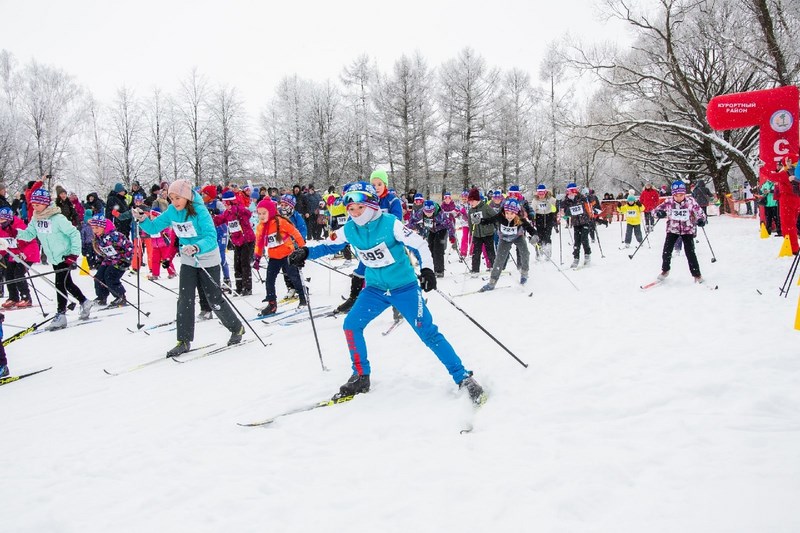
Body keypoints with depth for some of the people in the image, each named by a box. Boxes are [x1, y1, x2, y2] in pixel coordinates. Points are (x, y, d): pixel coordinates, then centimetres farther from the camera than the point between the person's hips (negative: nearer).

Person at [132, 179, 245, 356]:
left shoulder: (200, 211, -23)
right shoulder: (172, 212, -6)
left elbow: (211, 237, -32)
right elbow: (154, 228, 2)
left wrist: (197, 247, -50)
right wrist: (142, 219, -18)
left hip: (208, 260, -5)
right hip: (188, 260, 5)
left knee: (215, 299, 2)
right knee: (185, 300, -3)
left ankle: (237, 328, 23)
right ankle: (184, 341, 3)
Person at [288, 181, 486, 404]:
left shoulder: (390, 223, -20)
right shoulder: (349, 230, -6)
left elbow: (419, 244, -15)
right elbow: (331, 245, 12)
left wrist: (427, 269, -28)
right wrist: (307, 252, -2)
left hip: (404, 287, -5)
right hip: (375, 289, 5)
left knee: (428, 332, -9)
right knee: (351, 325, -5)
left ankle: (463, 377, 1)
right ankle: (361, 378, 11)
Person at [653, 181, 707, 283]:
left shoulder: (691, 201, -15)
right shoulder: (669, 202, -12)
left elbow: (699, 212, -6)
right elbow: (657, 209, -5)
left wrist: (701, 220, -27)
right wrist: (659, 213, -28)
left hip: (688, 230, -1)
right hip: (672, 229, 2)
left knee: (690, 252, -7)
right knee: (666, 251, -3)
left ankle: (697, 275, 7)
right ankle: (665, 271, 21)